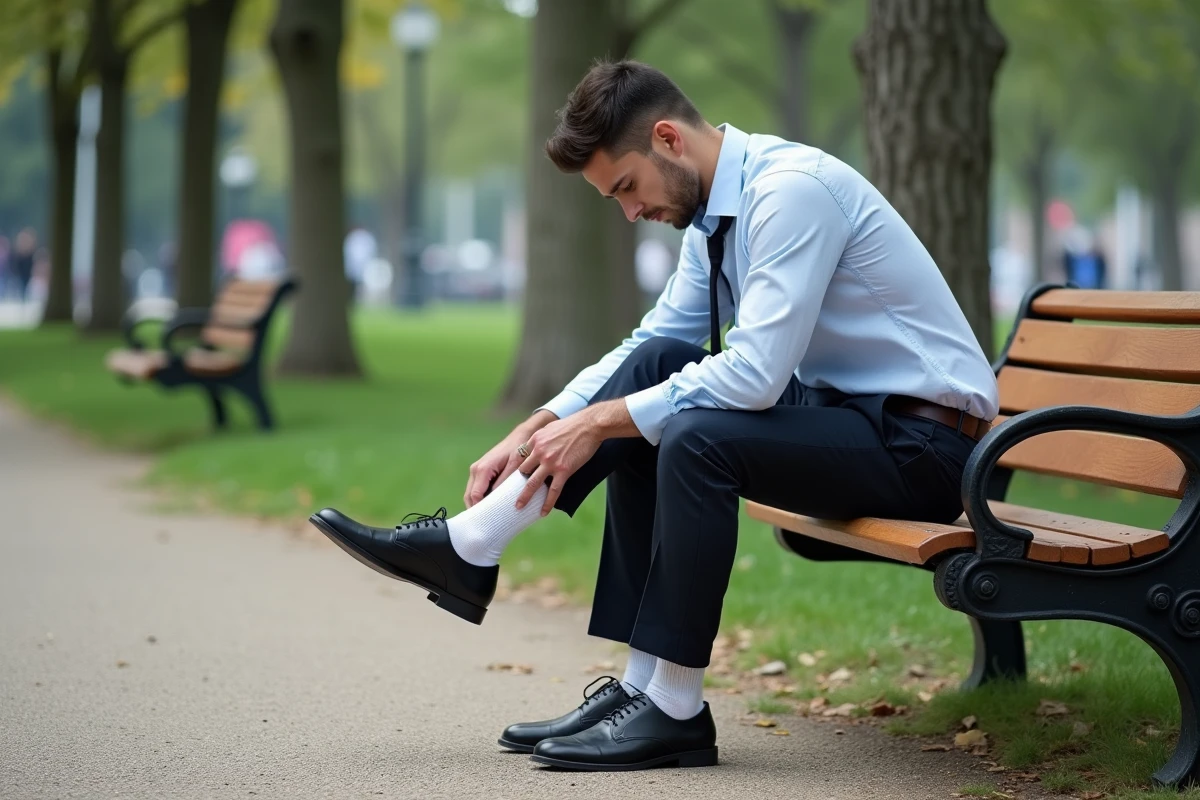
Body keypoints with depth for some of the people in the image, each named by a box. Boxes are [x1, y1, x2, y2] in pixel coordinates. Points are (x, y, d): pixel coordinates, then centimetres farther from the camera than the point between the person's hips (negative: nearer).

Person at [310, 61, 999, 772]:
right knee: (654, 370, -3)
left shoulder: (791, 190, -21)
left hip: (924, 443, -9)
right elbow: (651, 342, 15)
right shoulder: (714, 215, 7)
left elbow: (755, 373, -27)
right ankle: (470, 547, -5)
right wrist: (533, 431, 5)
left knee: (695, 436, -28)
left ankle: (675, 711, -17)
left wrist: (600, 423, -19)